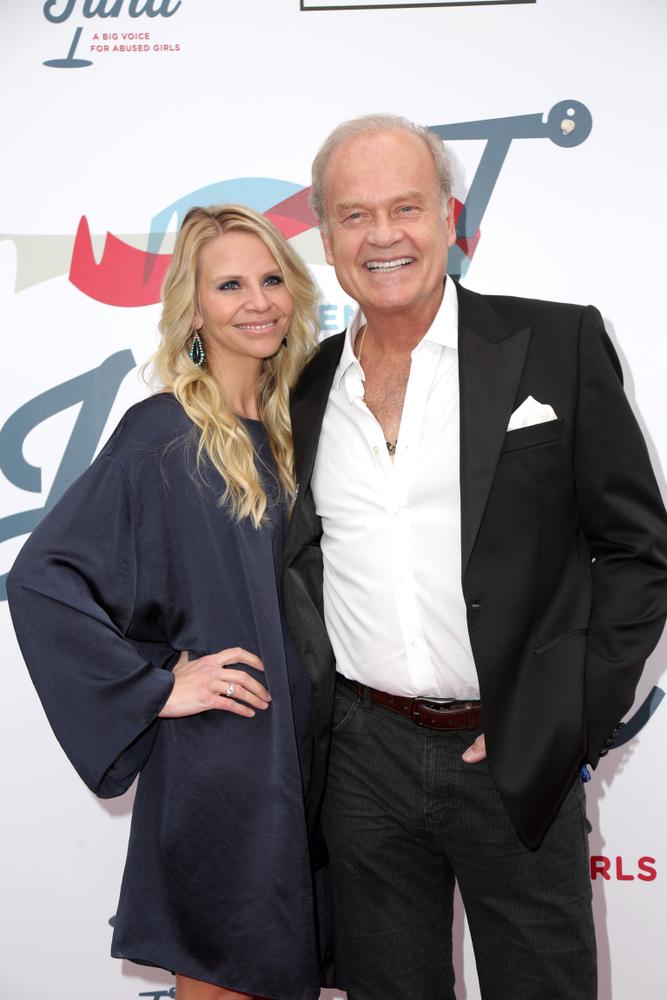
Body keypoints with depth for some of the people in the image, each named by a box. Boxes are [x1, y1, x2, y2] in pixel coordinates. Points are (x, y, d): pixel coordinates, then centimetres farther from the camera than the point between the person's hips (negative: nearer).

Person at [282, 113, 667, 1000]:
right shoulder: (307, 388, 5)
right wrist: (312, 710, 3)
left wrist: (567, 720, -10)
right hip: (364, 754, 3)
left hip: (515, 756, -3)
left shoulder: (558, 344, -5)